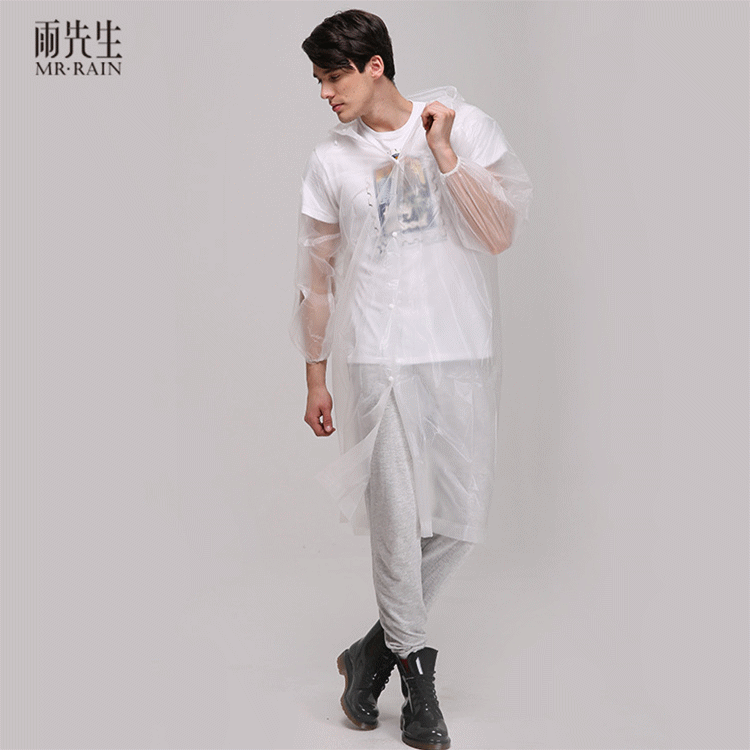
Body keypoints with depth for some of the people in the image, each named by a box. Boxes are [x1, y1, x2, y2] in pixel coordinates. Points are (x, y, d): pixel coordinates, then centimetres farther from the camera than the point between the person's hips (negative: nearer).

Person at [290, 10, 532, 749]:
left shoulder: (468, 127, 2)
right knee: (396, 519, -2)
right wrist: (316, 377, 11)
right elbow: (317, 275, 10)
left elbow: (501, 234, -6)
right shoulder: (331, 162, 4)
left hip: (462, 354, 1)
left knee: (460, 520, 4)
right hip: (376, 358, -1)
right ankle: (414, 670, 16)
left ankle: (378, 646, 24)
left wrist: (443, 155, -12)